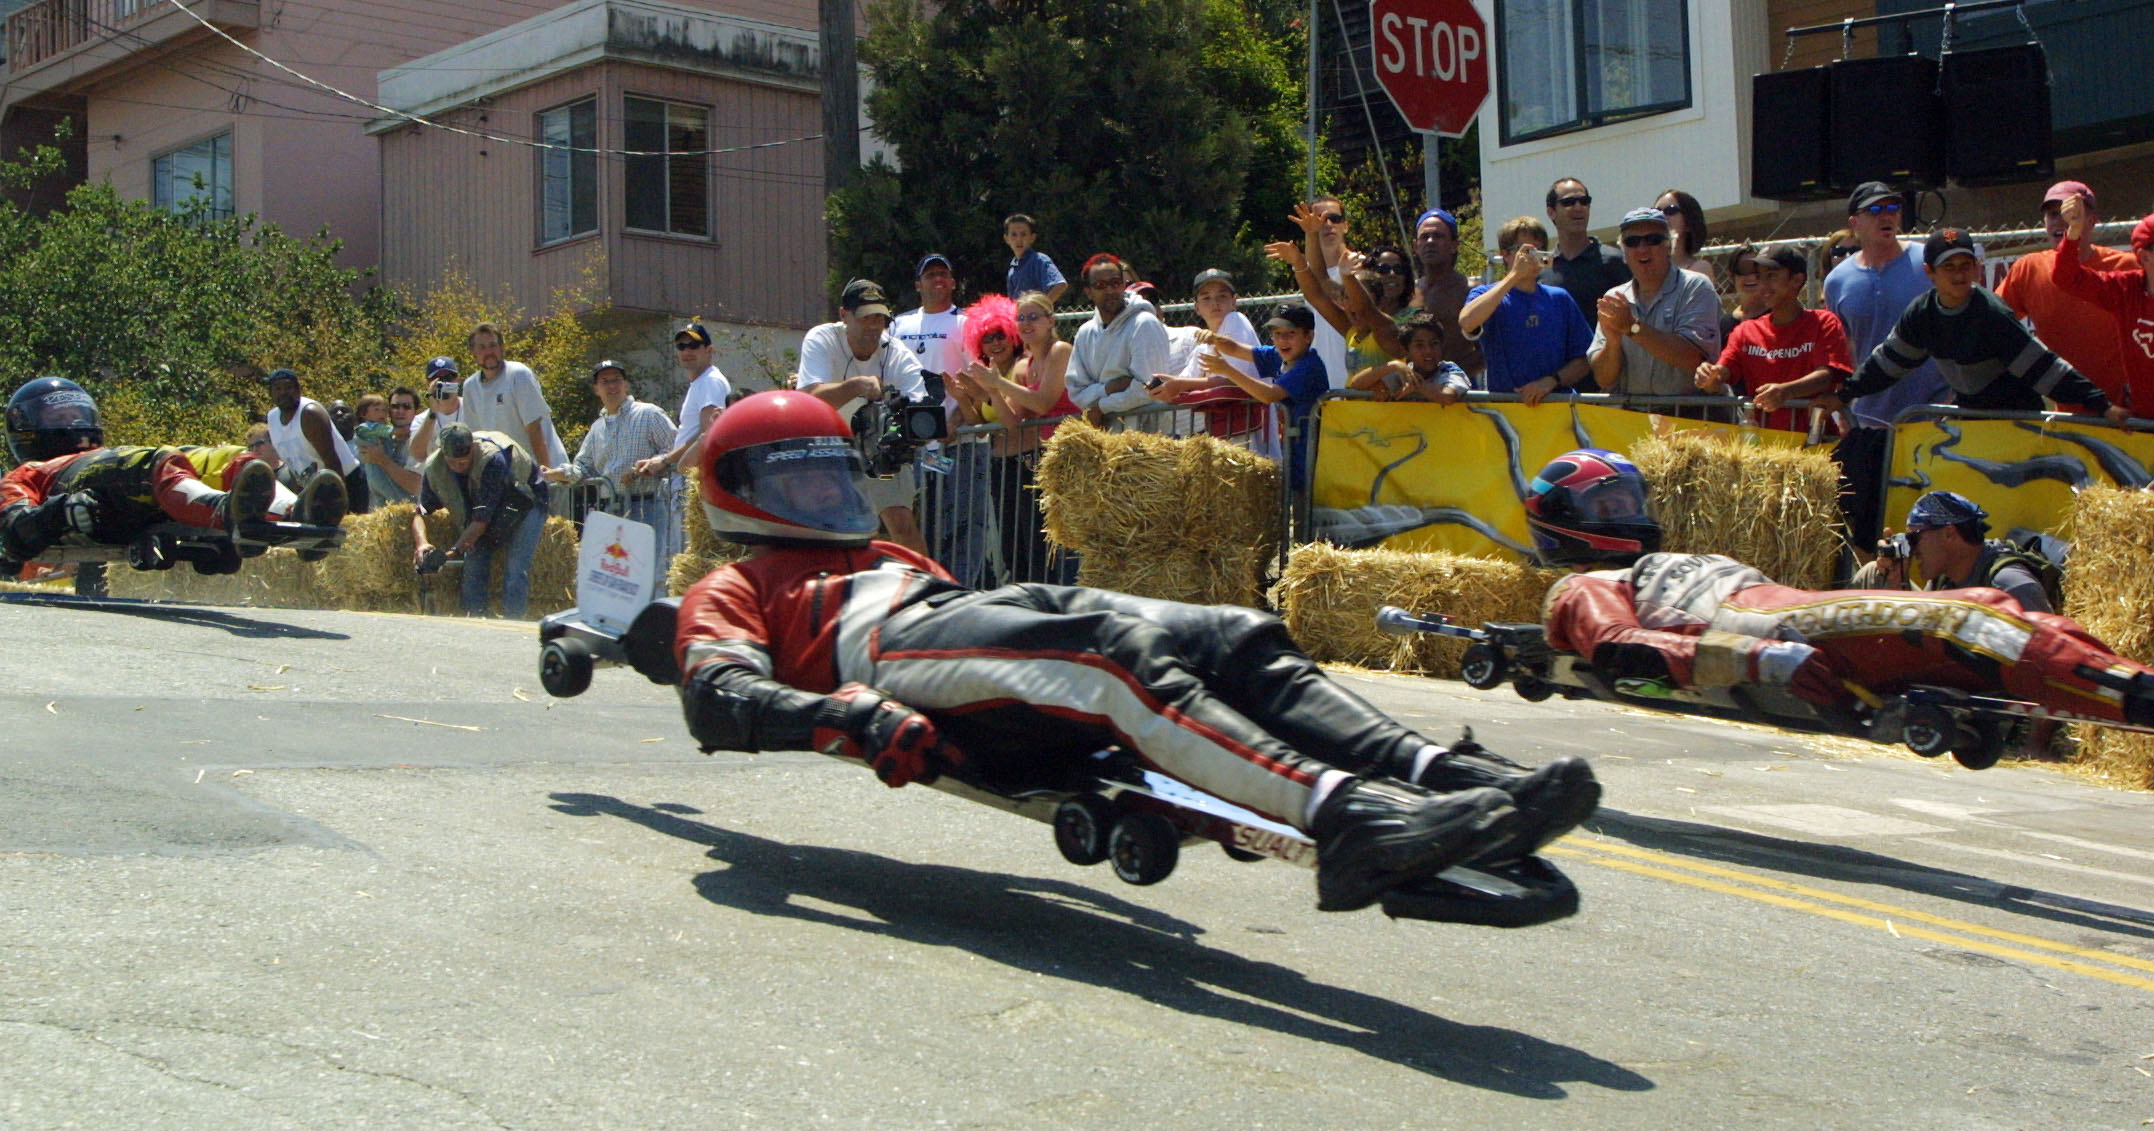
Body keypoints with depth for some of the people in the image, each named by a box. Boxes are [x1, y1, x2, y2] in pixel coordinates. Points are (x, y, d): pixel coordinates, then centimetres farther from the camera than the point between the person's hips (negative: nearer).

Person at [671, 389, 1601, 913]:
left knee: (1236, 638, -18)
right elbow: (719, 698, 0)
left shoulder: (887, 558, 43)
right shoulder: (728, 592, 23)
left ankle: (1440, 778, -40)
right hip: (896, 657, -7)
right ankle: (1349, 818, -57)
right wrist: (853, 720, -21)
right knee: (1123, 652, -34)